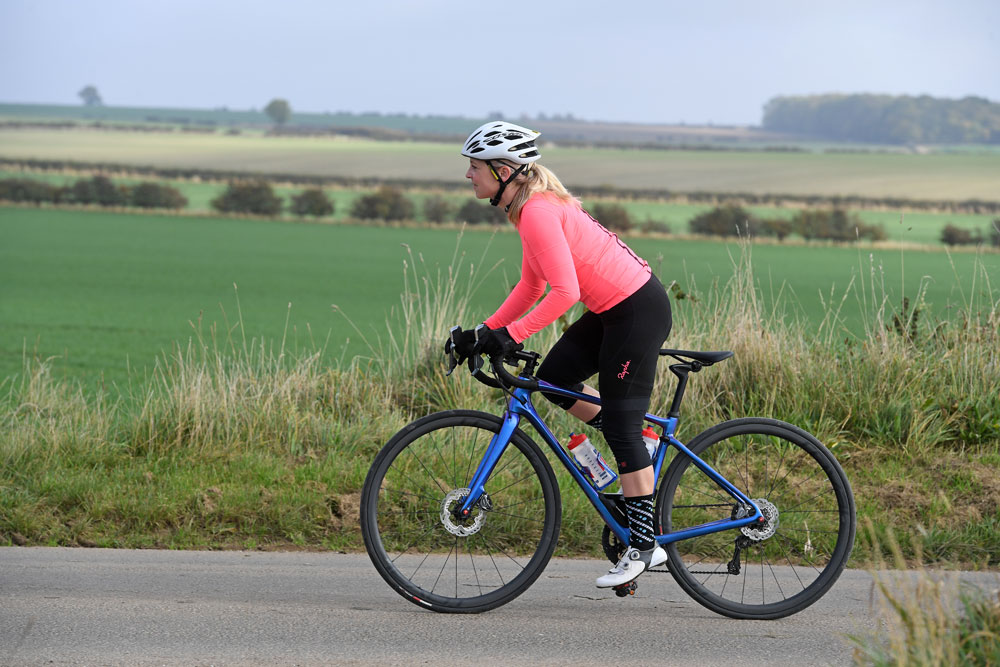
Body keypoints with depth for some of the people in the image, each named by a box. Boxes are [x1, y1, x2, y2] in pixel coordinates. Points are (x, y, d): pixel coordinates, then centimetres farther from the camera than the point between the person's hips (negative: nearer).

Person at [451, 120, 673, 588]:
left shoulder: (538, 211, -21)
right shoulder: (530, 206, 10)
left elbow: (564, 291, -27)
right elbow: (532, 286, 15)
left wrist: (511, 335, -25)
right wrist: (487, 330, 9)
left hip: (638, 309, -9)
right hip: (613, 308, 9)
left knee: (620, 423, -5)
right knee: (554, 378, 9)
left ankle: (644, 545, 1)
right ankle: (641, 449, 20)